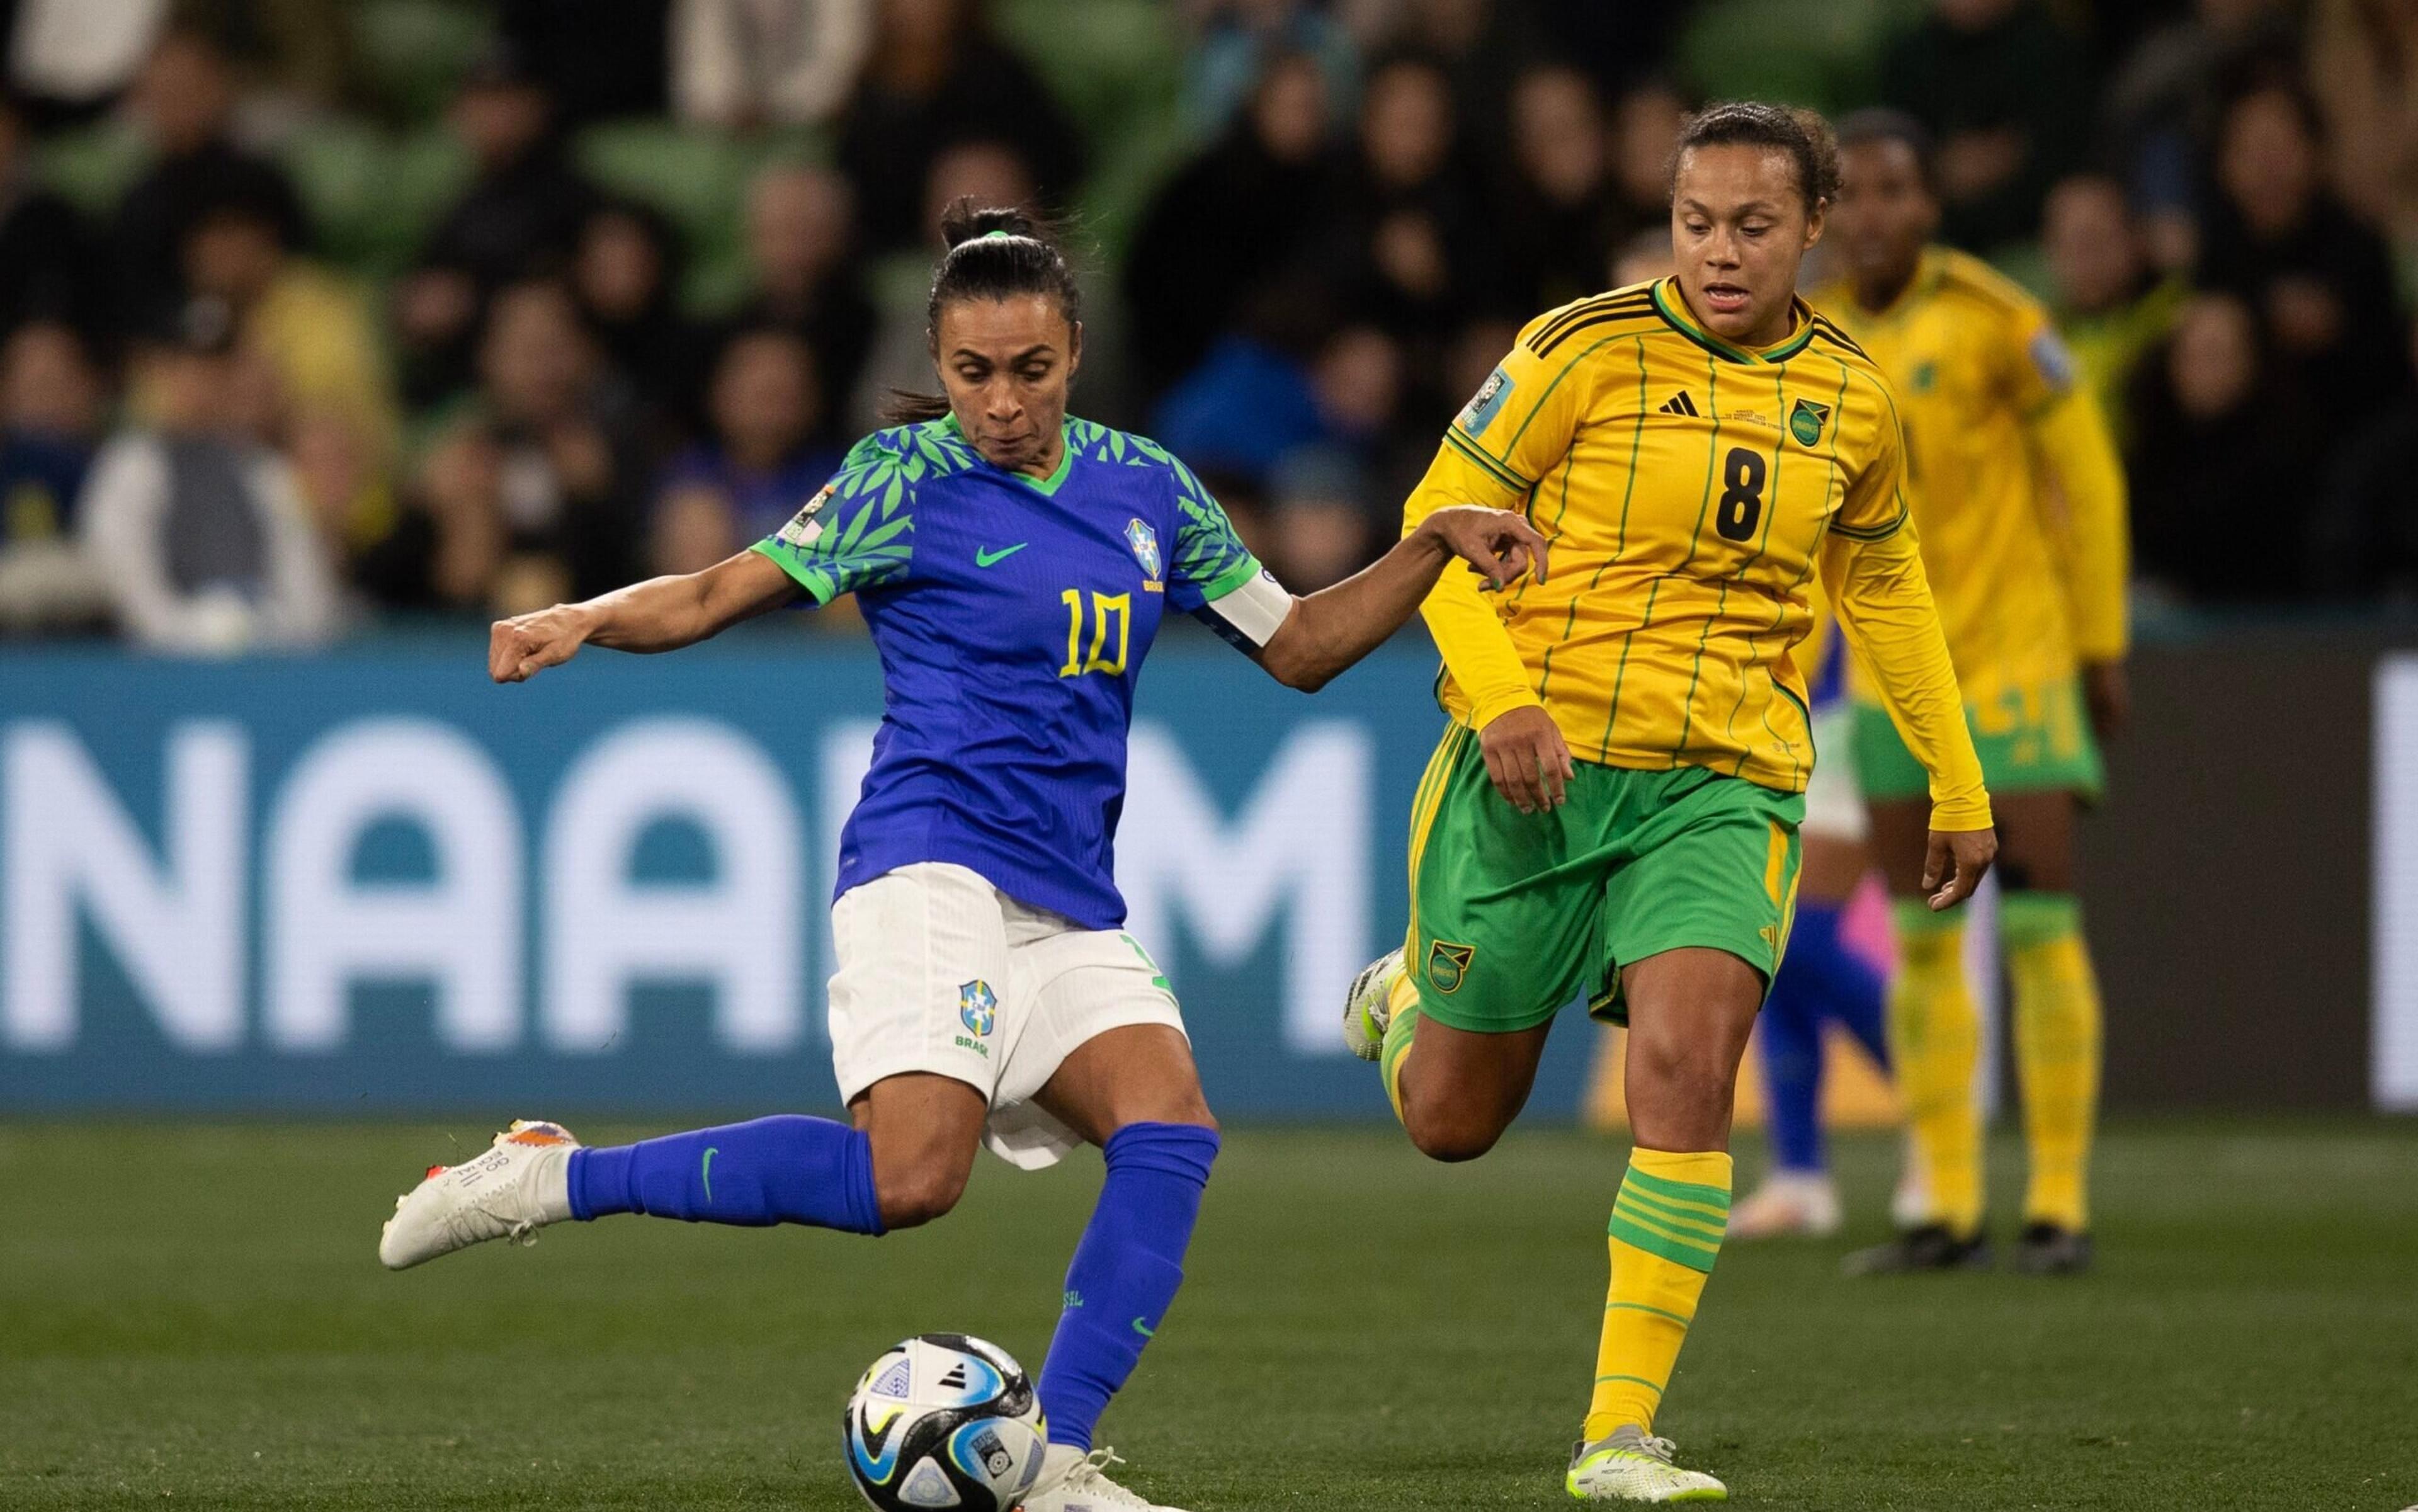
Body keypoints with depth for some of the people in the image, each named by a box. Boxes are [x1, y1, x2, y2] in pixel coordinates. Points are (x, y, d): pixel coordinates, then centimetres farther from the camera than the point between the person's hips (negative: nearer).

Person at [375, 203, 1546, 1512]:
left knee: (1170, 1129, -20)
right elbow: (719, 595, -3)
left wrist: (1434, 548, 11)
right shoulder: (907, 479, -1)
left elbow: (1299, 645, 23)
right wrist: (582, 620, -20)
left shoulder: (1145, 487, 14)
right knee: (910, 1179, -26)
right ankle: (551, 1179, -14)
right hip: (930, 865, -6)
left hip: (1069, 904, 6)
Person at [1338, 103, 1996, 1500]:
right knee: (1453, 1122, 7)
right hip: (1539, 760, -2)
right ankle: (1406, 996, 46)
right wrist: (1499, 699, -18)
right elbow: (1442, 520, -4)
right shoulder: (1592, 349, -8)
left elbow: (1882, 584, 22)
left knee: (1689, 1067, -22)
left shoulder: (1852, 397, 5)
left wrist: (1960, 787, 23)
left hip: (1726, 787, 2)